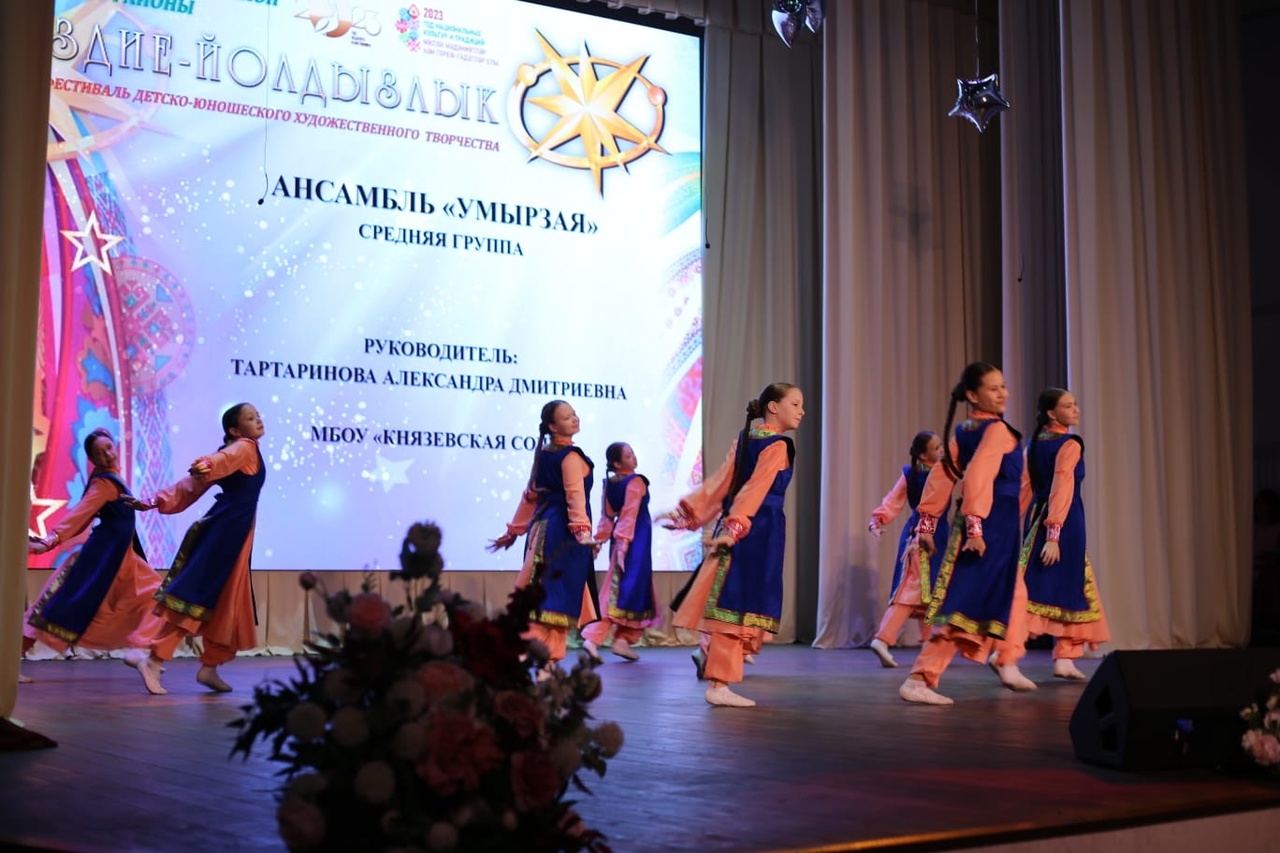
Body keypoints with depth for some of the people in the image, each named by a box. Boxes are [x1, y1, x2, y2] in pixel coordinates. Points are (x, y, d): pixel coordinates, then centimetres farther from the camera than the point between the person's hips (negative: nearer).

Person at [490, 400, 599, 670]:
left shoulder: (543, 455, 15)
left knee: (542, 594, 13)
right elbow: (575, 497, -21)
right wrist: (583, 531, -30)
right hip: (562, 531, -9)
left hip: (541, 527, 9)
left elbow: (530, 496, 20)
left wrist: (514, 530, 25)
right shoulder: (570, 456, -9)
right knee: (557, 594, -9)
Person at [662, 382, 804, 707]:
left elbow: (720, 482, 11)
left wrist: (687, 514, 10)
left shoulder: (745, 439, 15)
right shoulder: (777, 446, -9)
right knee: (738, 606, -7)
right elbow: (754, 490, -19)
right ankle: (719, 685, -6)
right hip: (760, 532, -8)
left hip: (738, 529, 8)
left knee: (733, 602, 14)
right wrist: (733, 529, -26)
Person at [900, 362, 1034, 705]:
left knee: (1005, 592, 28)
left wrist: (928, 521, 7)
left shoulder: (964, 431, 9)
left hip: (983, 524, 10)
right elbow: (978, 476, -28)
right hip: (994, 523, -10)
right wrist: (975, 525, -32)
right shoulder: (997, 429, -15)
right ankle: (920, 679, -17)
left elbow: (941, 475, 7)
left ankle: (1008, 665, 42)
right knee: (967, 603, -11)